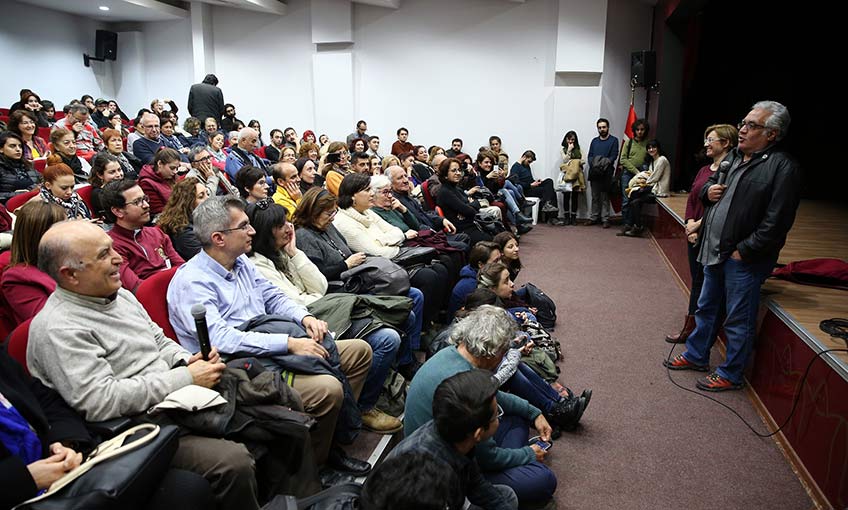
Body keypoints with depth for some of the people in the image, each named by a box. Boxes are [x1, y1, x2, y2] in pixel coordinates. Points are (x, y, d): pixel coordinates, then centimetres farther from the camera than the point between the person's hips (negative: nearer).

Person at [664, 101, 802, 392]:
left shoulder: (783, 167, -15)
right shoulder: (733, 157, 10)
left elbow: (776, 221, -20)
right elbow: (708, 185, 24)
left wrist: (743, 251, -19)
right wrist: (708, 191, 0)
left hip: (743, 259, -8)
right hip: (714, 251, 8)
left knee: (738, 320, 6)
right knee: (706, 308, 21)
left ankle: (731, 375, 21)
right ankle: (696, 356, 39)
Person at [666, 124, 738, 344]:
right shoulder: (704, 170, 12)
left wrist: (699, 224, -15)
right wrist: (690, 224, -1)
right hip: (695, 235, 8)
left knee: (705, 283, 2)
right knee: (697, 281, 14)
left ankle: (691, 329, 13)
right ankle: (690, 328, 23)